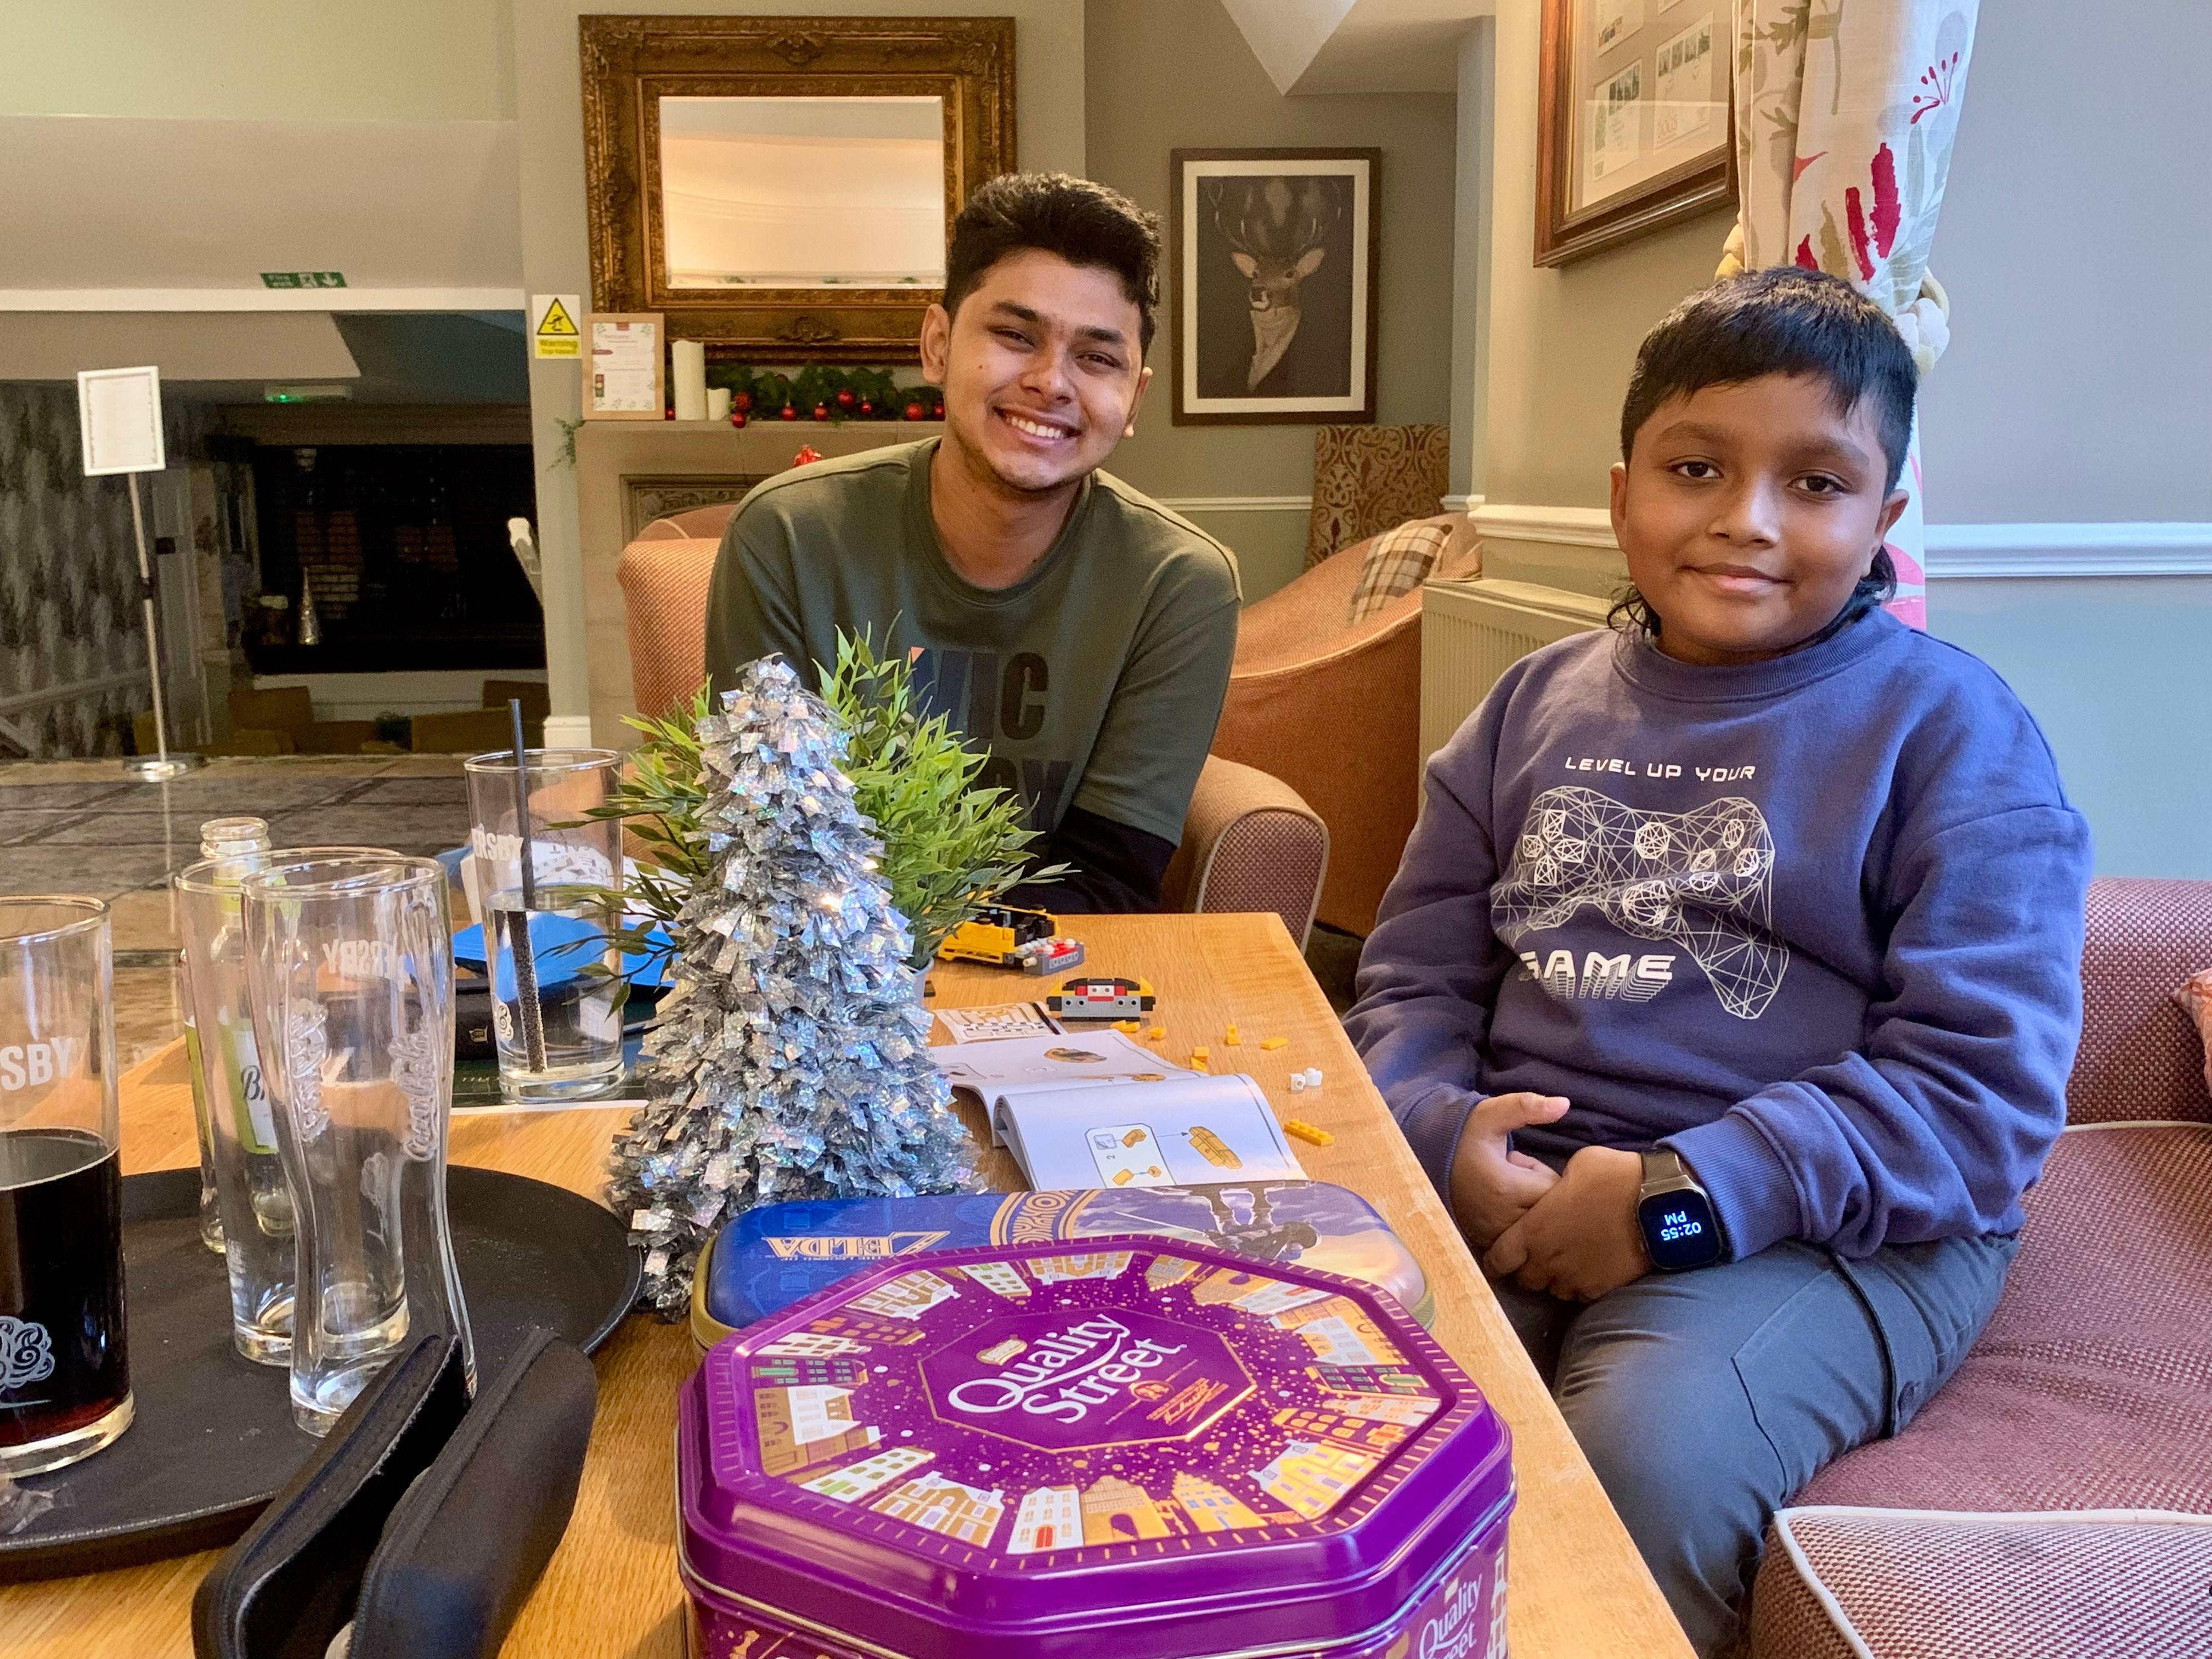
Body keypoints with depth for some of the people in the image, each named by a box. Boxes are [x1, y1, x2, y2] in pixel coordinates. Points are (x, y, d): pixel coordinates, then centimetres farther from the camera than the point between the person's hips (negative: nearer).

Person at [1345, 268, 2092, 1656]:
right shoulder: (1540, 704, 15)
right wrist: (1446, 1136, -9)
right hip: (1509, 1185, 4)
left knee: (1645, 1455, -32)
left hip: (1827, 1227, -3)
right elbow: (1415, 980, 13)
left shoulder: (1955, 733, 1)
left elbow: (1984, 1086, -9)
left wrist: (1682, 1196, -18)